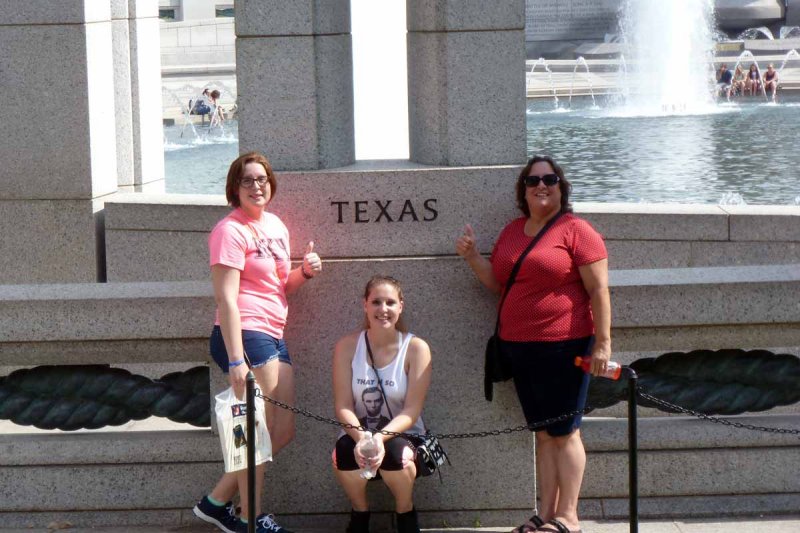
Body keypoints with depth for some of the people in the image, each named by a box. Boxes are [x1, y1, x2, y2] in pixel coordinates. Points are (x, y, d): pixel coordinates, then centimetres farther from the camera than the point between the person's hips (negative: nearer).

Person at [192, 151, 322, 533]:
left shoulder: (276, 225, 16)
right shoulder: (231, 230, -10)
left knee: (284, 431, 11)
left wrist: (304, 272, 4)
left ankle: (217, 501, 20)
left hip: (273, 337, 9)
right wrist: (236, 360, -23)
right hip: (244, 334, -9)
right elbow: (226, 298, -17)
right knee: (260, 432, -4)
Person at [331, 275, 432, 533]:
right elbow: (343, 406, -10)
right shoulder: (347, 346, -4)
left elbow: (411, 412, -13)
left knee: (394, 451, -36)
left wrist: (382, 437, -33)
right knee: (345, 450, -34)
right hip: (359, 433, 1)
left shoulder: (416, 348, -8)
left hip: (402, 436, -1)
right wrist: (361, 437, -31)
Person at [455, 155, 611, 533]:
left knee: (564, 432, -3)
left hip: (564, 346, -6)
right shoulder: (512, 232, 14)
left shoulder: (576, 231, -6)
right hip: (517, 346, 7)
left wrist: (603, 342, -15)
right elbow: (497, 282, 20)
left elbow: (599, 290, -9)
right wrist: (471, 255, 5)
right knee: (542, 432, 10)